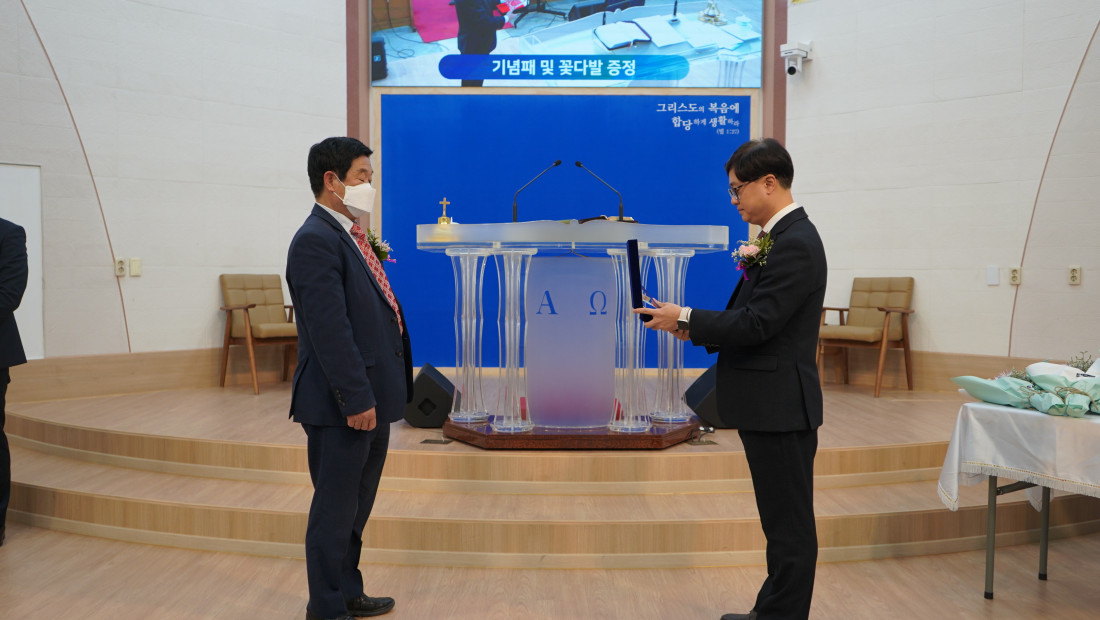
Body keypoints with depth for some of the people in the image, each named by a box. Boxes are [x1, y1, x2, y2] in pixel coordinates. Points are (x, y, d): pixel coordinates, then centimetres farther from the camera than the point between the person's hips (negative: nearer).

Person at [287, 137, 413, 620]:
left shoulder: (351, 237, 15)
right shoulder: (316, 241, -16)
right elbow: (329, 329, -22)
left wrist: (378, 393, 16)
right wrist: (356, 399, -23)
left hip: (371, 398, 10)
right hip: (342, 404, -10)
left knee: (356, 507, 20)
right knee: (335, 509, 4)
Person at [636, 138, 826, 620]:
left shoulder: (794, 244, -18)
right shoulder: (783, 237, 14)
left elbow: (756, 324, -23)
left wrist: (686, 319, -13)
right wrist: (697, 327, 3)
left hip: (779, 405, -11)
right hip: (771, 404, 11)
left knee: (789, 525, 2)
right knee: (783, 522, 19)